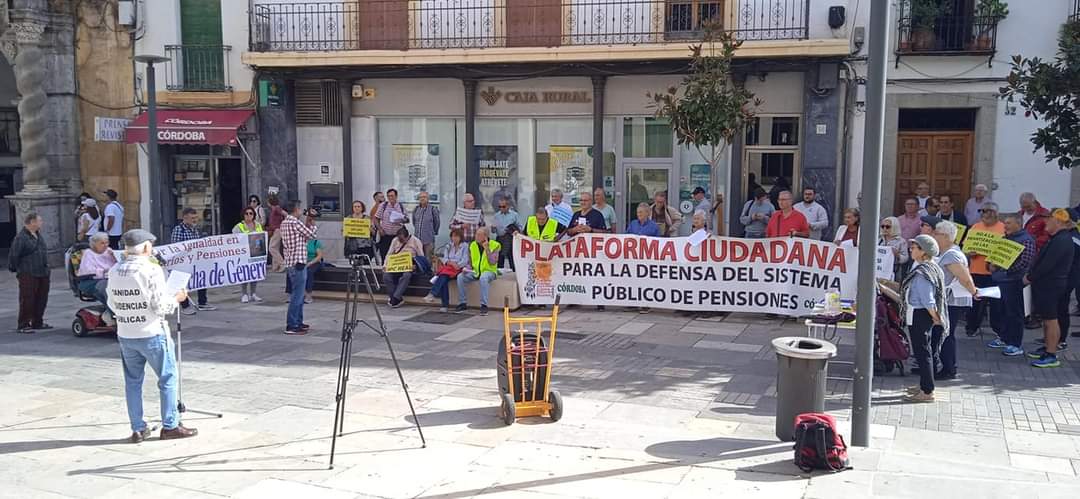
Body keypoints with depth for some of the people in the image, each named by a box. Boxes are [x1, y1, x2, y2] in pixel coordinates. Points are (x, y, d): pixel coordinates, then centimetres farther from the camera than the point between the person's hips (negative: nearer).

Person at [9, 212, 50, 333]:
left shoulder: (39, 236, 15)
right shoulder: (21, 237, -12)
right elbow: (13, 255, -10)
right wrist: (15, 269, -1)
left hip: (43, 274, 8)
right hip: (28, 275, -8)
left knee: (41, 299, 12)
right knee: (27, 300, -5)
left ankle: (37, 322, 22)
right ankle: (23, 325, 0)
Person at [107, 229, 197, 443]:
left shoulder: (115, 271, 1)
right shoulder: (152, 270, -16)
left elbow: (112, 304, 8)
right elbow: (160, 306, -17)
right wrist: (177, 298, 1)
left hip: (125, 335, 6)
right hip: (152, 334, -5)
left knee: (133, 381, 14)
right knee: (169, 378, 8)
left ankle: (138, 429, 18)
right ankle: (170, 426, 12)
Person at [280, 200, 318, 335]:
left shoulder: (284, 223, 13)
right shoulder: (295, 222, -15)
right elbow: (312, 235, -7)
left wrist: (307, 224, 10)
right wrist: (313, 224, 9)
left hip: (290, 263, 10)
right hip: (298, 263, -10)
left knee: (298, 294, 18)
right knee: (297, 296, -7)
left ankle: (298, 322, 23)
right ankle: (291, 326, -7)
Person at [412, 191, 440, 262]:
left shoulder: (433, 209, -6)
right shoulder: (416, 209, 8)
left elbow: (437, 223, 4)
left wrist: (434, 232, 11)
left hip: (429, 239, -4)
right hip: (418, 238, 5)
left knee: (429, 258, -4)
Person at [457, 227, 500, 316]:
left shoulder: (494, 245, -7)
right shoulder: (472, 245, 7)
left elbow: (493, 263, -17)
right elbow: (470, 262, 15)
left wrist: (487, 248, -21)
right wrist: (467, 268, -7)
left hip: (489, 271, -5)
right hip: (475, 271, 5)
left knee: (483, 278, -39)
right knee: (460, 277, -20)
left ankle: (484, 305, -33)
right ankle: (463, 304, -9)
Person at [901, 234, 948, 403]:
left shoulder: (921, 273, -22)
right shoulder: (931, 268, 9)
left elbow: (928, 302, -24)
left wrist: (937, 319, -13)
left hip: (918, 316, -10)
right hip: (921, 315, 10)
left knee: (922, 352, -4)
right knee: (925, 351, 18)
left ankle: (927, 392, 2)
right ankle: (924, 385, 30)